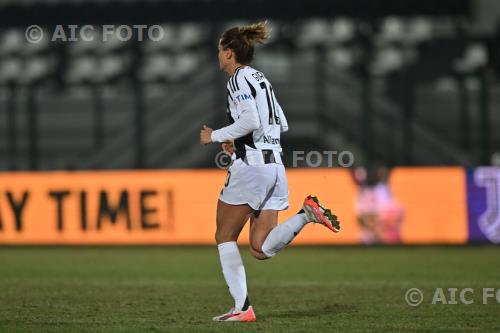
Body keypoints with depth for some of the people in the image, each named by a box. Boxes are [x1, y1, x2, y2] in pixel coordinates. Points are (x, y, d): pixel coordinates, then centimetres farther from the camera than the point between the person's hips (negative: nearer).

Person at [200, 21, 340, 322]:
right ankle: (307, 214, -14)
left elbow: (250, 120, -21)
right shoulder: (261, 78, 19)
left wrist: (216, 136, -9)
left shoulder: (239, 78, -8)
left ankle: (242, 307, 1)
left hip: (250, 165, -8)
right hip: (275, 165, 8)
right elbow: (282, 124, 24)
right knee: (261, 249, 4)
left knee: (225, 238, 6)